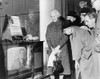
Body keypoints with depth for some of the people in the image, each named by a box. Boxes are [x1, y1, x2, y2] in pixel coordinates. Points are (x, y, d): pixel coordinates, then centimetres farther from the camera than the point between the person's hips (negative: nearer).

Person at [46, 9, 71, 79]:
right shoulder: (49, 26, 11)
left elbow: (65, 37, -9)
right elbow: (47, 38, 5)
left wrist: (58, 46, -15)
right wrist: (51, 47, -9)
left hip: (62, 48, -3)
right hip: (52, 49, 3)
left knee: (62, 65, -3)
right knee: (51, 65, -3)